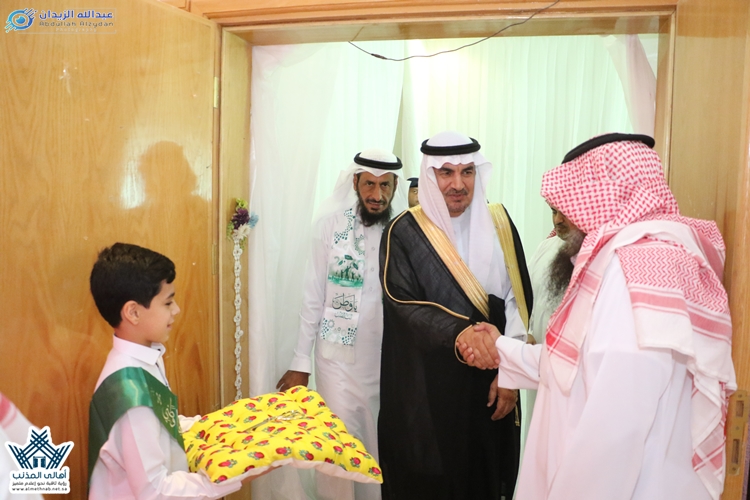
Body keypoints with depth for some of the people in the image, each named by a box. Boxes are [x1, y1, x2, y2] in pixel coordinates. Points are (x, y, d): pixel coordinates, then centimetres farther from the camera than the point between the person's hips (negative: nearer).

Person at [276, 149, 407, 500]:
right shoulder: (332, 222, -7)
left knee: (384, 449, 15)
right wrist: (301, 361, -1)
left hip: (390, 361, 1)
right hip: (338, 357, -1)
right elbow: (314, 296, -3)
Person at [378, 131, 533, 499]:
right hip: (427, 387, -2)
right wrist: (457, 334, -32)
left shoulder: (498, 223, 3)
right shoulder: (404, 232, -7)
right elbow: (403, 306, -14)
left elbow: (518, 298, 1)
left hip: (488, 383, 3)